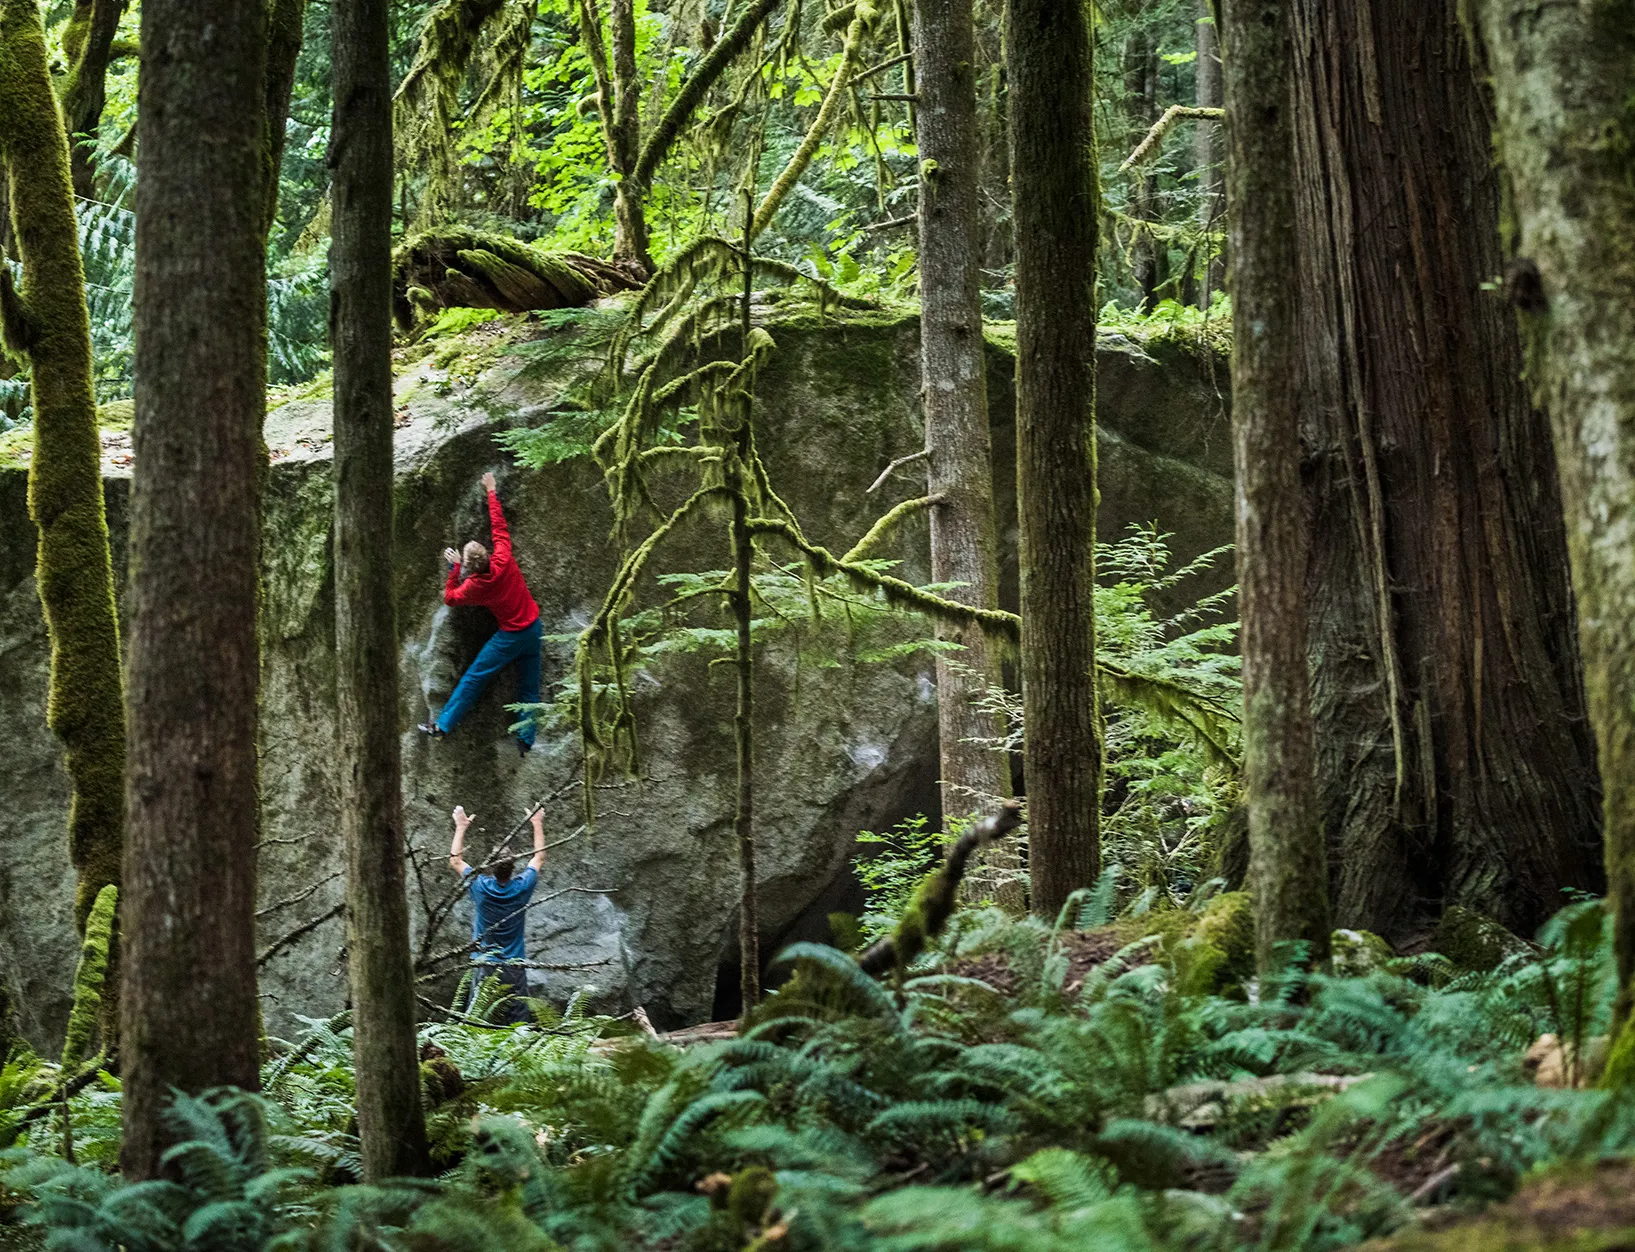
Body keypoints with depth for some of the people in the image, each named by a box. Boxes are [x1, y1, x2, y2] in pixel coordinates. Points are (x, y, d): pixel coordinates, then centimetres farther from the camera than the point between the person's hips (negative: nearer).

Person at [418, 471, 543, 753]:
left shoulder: (475, 587, -18)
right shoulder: (504, 560, -14)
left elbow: (449, 597, 1)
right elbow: (500, 525, 1)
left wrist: (454, 567, 5)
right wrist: (491, 492, 10)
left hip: (511, 636, -4)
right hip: (534, 628, 5)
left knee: (472, 680, 5)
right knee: (528, 689, 12)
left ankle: (442, 726, 8)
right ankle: (525, 741, 13)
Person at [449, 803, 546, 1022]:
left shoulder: (480, 887, -9)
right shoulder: (522, 888, -6)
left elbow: (455, 860, 7)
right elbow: (539, 858, 13)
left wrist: (461, 827, 15)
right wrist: (538, 825, 23)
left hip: (484, 965, -1)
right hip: (515, 968, 1)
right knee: (518, 1020, 0)